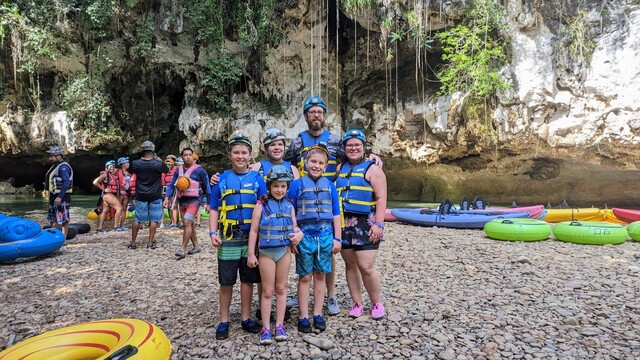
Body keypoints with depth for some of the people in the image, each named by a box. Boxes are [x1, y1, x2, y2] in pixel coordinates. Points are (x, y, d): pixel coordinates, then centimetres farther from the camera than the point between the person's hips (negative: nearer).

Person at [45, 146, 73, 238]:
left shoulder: (63, 167, -16)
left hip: (62, 197, -11)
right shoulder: (55, 166, 17)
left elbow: (66, 183, -25)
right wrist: (51, 197, 21)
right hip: (54, 196, 11)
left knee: (63, 218, -3)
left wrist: (60, 197, -29)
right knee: (53, 218, 16)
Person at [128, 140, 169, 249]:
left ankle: (133, 242, 17)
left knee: (137, 219, 12)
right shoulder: (158, 164, -13)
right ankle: (150, 242, 8)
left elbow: (131, 171, 15)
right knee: (153, 219, 6)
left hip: (141, 195, 2)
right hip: (155, 196, -2)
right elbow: (167, 170, 8)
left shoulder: (136, 163, -8)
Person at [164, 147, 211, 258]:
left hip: (193, 201, -6)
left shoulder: (199, 170, -6)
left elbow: (207, 187, -2)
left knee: (187, 222, -17)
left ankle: (182, 249, -11)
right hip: (182, 201, 6)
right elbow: (171, 185, 7)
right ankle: (196, 246, 26)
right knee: (190, 225, 13)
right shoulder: (178, 170, 8)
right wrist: (167, 197, -10)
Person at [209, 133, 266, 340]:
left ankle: (246, 319, 26)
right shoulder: (221, 179, 4)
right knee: (226, 282, 7)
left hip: (251, 238, 1)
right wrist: (213, 233, -7)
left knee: (248, 280, 11)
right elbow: (214, 209, 5)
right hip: (228, 239, 0)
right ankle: (223, 322, 22)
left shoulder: (257, 179, 4)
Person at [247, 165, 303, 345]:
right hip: (266, 252, -3)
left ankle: (280, 326, 23)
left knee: (281, 289, 12)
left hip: (285, 251, 3)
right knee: (267, 291, 4)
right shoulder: (261, 205, -8)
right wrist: (251, 254, -8)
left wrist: (299, 233, -11)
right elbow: (254, 231, -7)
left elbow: (294, 226, 12)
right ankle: (265, 328, 15)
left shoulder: (289, 206, 3)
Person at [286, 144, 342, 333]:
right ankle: (303, 317, 15)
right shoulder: (297, 184, -1)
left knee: (320, 276, 10)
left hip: (325, 235, 2)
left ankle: (318, 315, 22)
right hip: (305, 235, -2)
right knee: (305, 277, 5)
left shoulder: (329, 185, 6)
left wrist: (337, 238, 4)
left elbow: (336, 214, 8)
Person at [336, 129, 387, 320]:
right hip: (344, 223, 5)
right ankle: (357, 303, 24)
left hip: (365, 224, -5)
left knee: (366, 267, -6)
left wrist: (378, 224, -16)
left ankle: (376, 303, 16)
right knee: (350, 265, 10)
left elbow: (381, 199, -8)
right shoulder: (340, 168, 14)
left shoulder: (372, 168, -2)